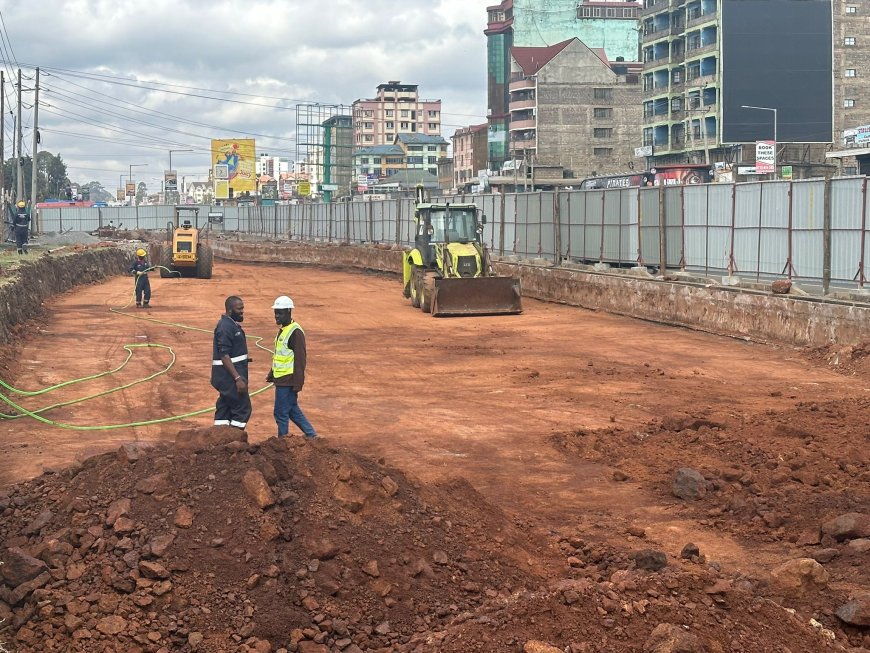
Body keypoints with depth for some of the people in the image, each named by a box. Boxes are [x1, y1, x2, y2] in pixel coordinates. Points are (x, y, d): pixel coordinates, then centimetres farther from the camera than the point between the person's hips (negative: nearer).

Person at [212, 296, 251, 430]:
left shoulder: (232, 325, 14)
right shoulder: (225, 327, -17)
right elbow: (224, 355, -23)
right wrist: (237, 378, -27)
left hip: (231, 375, 10)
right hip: (229, 374, -10)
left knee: (224, 408, 11)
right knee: (242, 409, -7)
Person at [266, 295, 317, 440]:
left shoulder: (295, 332, -16)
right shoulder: (282, 330, 14)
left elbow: (300, 359, -19)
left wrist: (297, 383, -21)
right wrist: (271, 374, 23)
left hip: (288, 381, -10)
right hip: (281, 379, 10)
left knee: (281, 412, -2)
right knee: (292, 410, 16)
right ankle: (311, 435, 23)